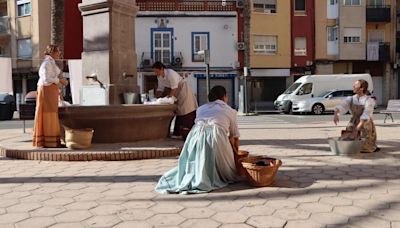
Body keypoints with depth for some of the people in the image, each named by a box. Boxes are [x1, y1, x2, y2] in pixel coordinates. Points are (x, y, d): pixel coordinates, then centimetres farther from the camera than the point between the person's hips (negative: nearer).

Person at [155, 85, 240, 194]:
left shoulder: (201, 108, 31)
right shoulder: (230, 111, 24)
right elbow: (234, 136, 28)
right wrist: (235, 151, 50)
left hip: (196, 133, 3)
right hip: (216, 135, -3)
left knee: (196, 164, 18)